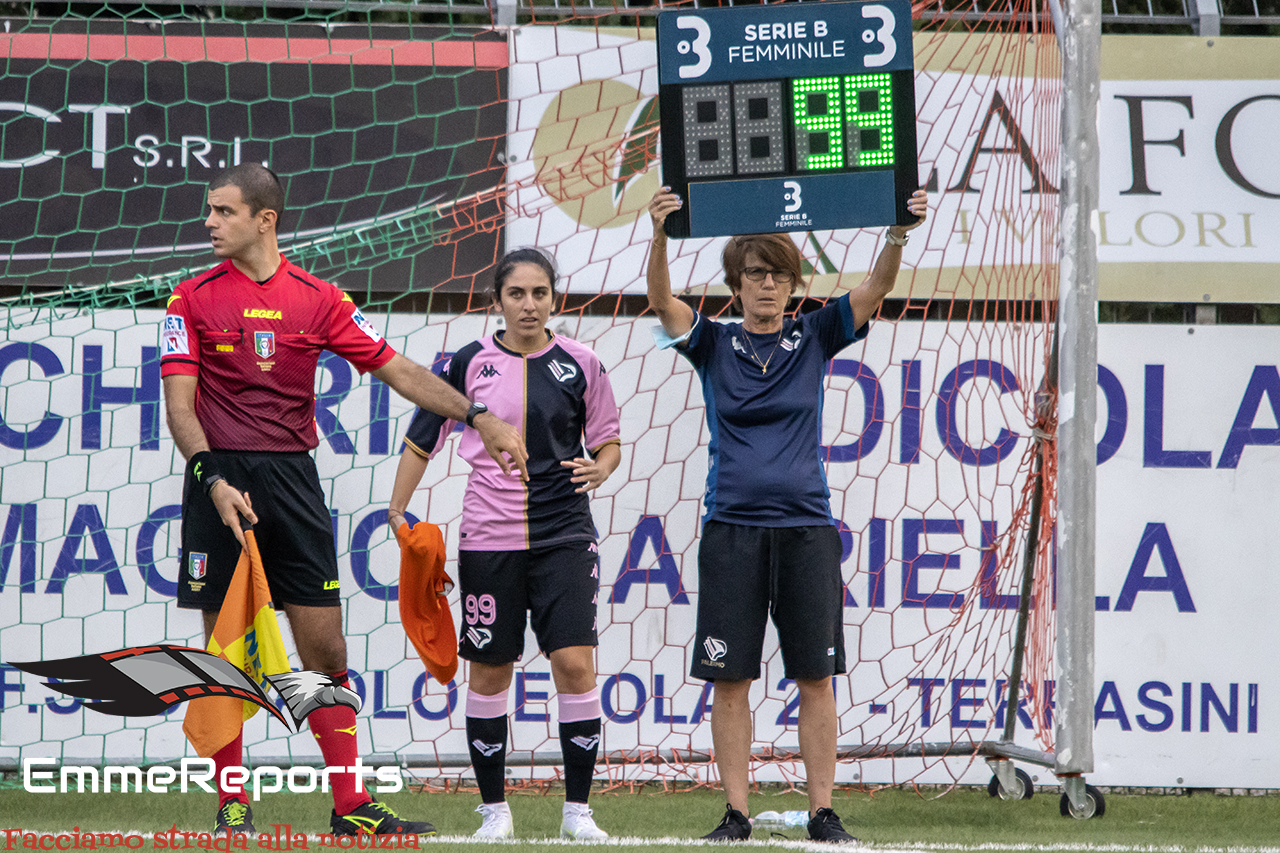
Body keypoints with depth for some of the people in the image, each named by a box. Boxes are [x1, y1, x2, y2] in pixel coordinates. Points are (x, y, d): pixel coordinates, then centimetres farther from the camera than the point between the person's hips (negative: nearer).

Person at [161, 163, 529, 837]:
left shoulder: (318, 300, 7)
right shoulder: (193, 300, 2)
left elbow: (398, 371, 10)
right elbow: (179, 404, -4)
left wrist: (478, 417, 2)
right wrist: (213, 481, -18)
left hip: (293, 476, 2)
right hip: (221, 483, -2)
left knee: (325, 648, -1)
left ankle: (348, 805, 3)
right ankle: (232, 804, 8)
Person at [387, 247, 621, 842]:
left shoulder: (579, 365, 2)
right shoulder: (471, 363, 1)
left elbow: (608, 442, 11)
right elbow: (422, 441, 9)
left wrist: (599, 469, -10)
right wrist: (398, 509, 1)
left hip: (564, 535, 0)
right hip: (488, 538, 0)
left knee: (575, 663, -11)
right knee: (490, 671, 4)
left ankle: (577, 809, -2)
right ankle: (494, 809, 16)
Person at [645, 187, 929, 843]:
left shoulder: (814, 339, 7)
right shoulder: (714, 345, 5)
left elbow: (875, 290, -6)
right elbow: (662, 301, -11)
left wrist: (898, 235, -25)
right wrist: (660, 236, -29)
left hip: (806, 527, 0)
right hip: (732, 526, 0)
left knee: (816, 677, -1)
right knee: (729, 678, -1)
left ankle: (823, 813, 3)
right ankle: (736, 814, 4)